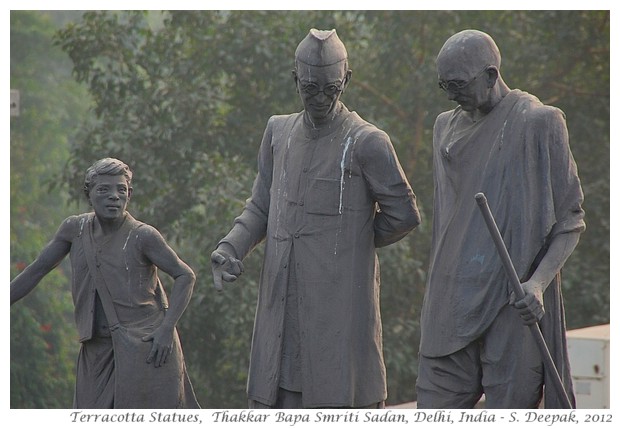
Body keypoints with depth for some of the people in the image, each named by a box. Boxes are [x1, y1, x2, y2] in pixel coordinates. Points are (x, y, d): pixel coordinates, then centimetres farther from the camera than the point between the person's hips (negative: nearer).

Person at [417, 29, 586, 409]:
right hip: (452, 305, 6)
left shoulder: (538, 123, -4)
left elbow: (571, 221, -5)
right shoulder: (446, 127, 15)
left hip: (513, 304, -6)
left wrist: (538, 282, -19)